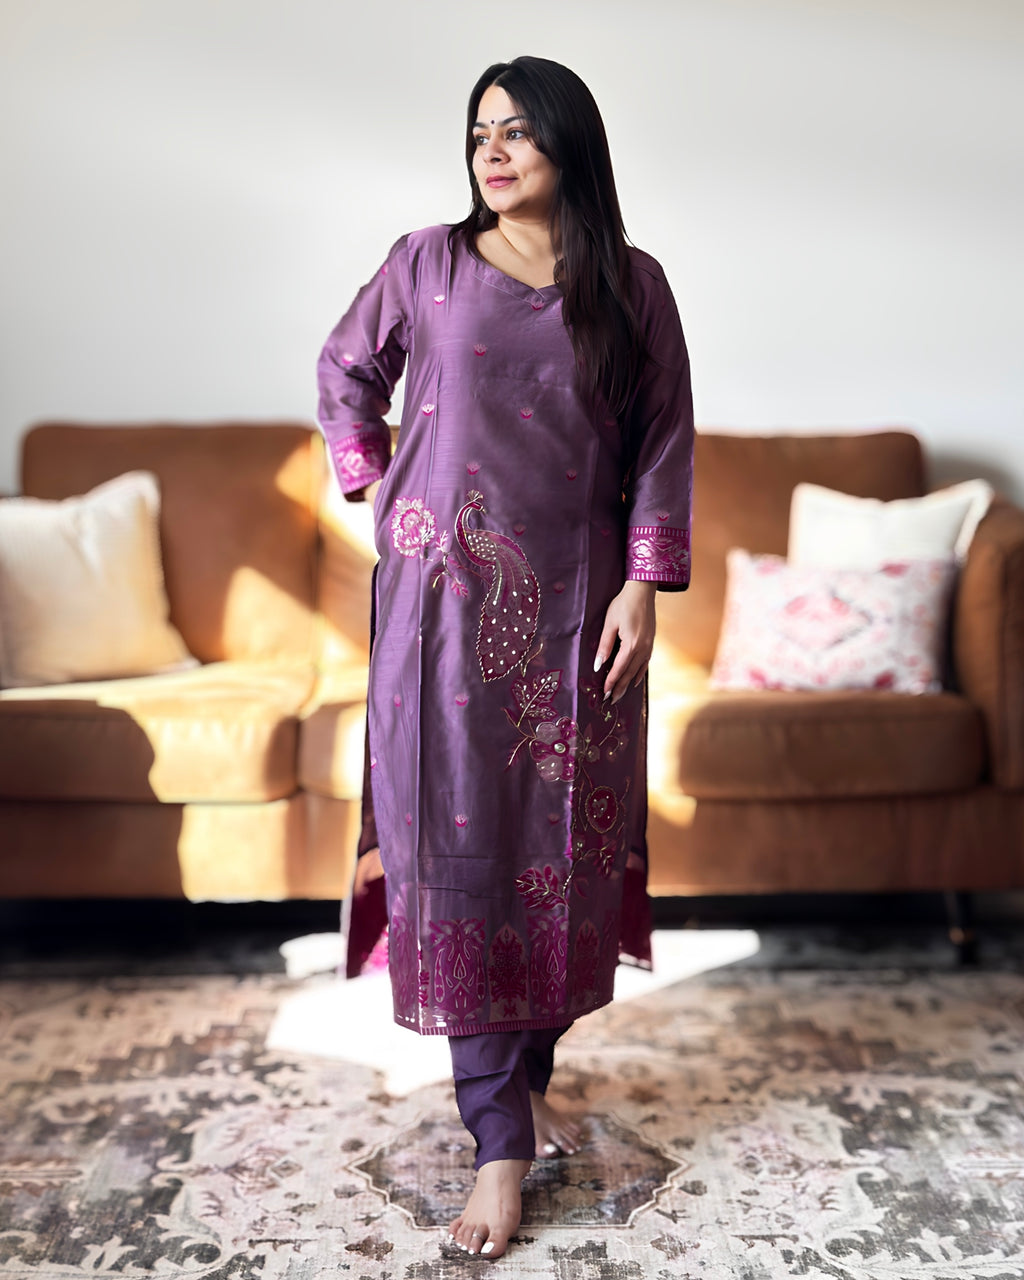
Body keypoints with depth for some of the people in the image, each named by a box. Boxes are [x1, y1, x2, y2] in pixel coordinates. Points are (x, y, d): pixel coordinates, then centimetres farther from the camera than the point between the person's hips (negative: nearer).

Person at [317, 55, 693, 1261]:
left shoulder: (633, 285, 6)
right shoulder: (427, 262, 5)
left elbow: (664, 439, 4)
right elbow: (346, 372, 18)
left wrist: (644, 585, -5)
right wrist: (378, 493, 7)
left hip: (575, 601, 1)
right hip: (450, 590, -1)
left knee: (564, 836, 6)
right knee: (462, 840, -5)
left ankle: (531, 1075, 25)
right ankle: (500, 1141, 0)